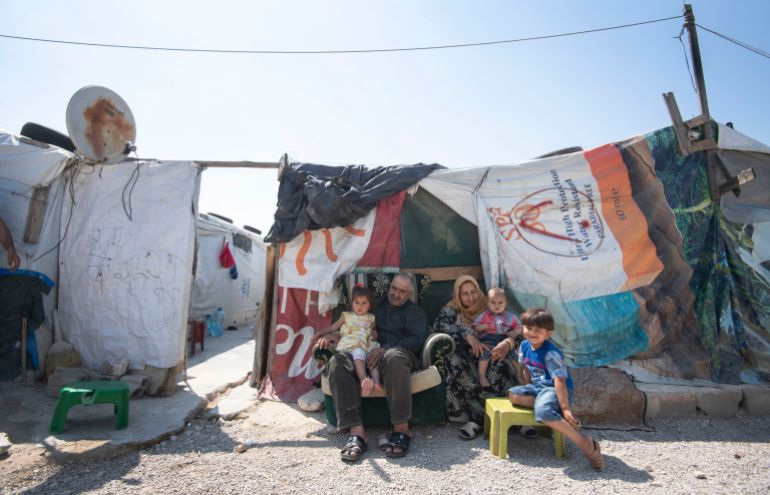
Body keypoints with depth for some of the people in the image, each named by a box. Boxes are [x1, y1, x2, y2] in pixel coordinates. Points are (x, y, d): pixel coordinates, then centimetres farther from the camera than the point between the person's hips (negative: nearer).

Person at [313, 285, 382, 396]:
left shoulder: (371, 318, 28)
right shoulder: (347, 316, 26)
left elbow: (375, 334, 29)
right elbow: (333, 327, 27)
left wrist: (374, 334, 5)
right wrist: (320, 334, 15)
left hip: (367, 344, 3)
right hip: (350, 344, -3)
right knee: (358, 353, -39)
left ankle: (376, 381, -51)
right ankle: (363, 379, -60)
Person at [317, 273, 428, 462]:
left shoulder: (414, 311, 18)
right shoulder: (378, 307, 32)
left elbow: (417, 340, 0)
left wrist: (385, 350, -16)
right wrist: (337, 334, 11)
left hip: (399, 354, -4)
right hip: (369, 357, 4)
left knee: (394, 356, -41)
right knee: (337, 361, -26)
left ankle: (401, 429, -34)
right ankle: (357, 431, -33)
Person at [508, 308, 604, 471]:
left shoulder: (550, 353, -21)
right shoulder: (525, 345, 2)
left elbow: (559, 380, -26)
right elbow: (526, 368, 19)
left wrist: (565, 408, -30)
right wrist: (528, 390, 20)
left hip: (554, 389, -8)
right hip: (538, 386, 8)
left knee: (543, 411, -36)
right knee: (513, 394, -15)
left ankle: (586, 443, -25)